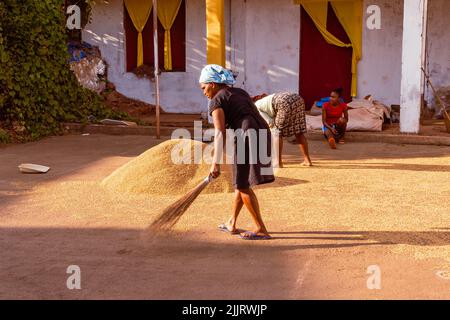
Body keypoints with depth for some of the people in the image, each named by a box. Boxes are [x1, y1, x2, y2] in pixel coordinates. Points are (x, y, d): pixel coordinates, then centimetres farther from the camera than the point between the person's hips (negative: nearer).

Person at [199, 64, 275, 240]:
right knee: (240, 181, 19)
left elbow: (219, 132, -13)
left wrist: (215, 163, -18)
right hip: (263, 134, 9)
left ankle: (261, 229, 5)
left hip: (247, 139, -9)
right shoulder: (240, 93, 23)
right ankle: (231, 224, 30)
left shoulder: (216, 101, -1)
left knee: (243, 186, 2)